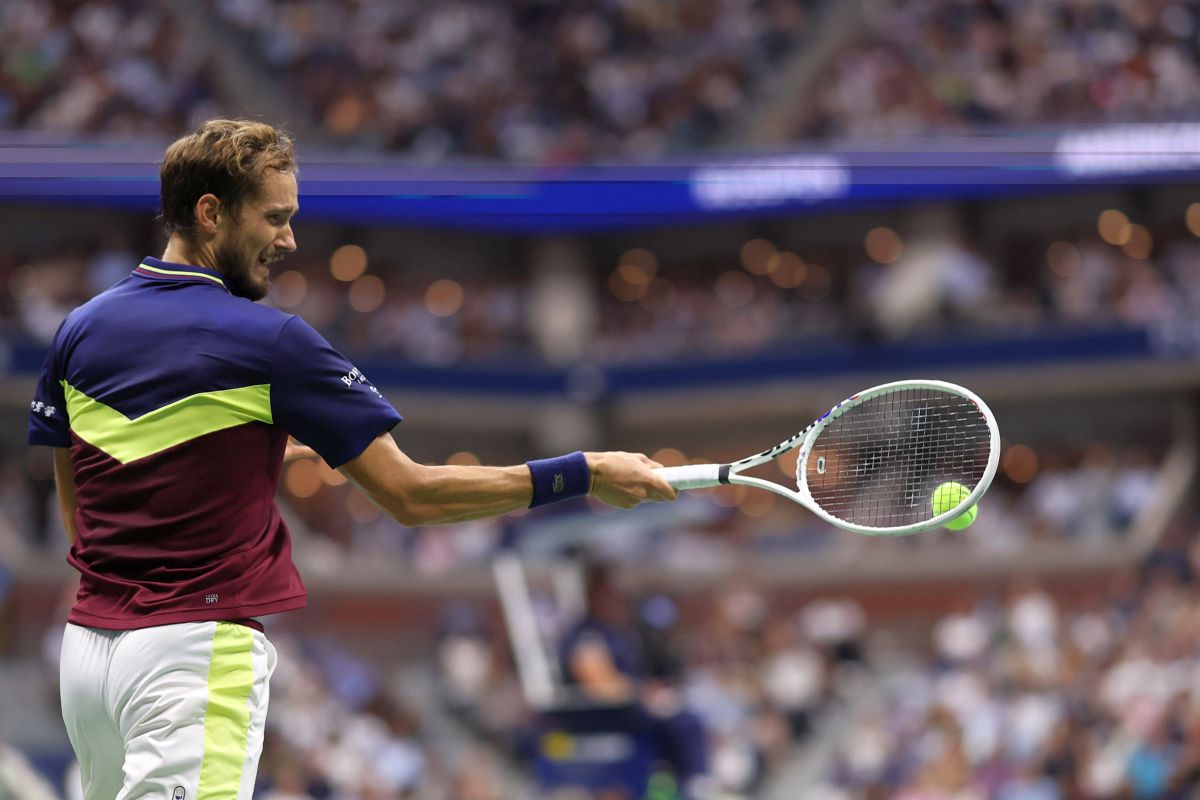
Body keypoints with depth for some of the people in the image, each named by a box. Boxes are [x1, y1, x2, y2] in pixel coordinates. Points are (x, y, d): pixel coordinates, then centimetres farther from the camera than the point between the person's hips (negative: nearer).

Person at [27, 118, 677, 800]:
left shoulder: (80, 330, 8)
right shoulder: (271, 343, -11)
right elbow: (410, 494, -9)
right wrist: (585, 475, -4)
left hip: (86, 639, 7)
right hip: (197, 650, -7)